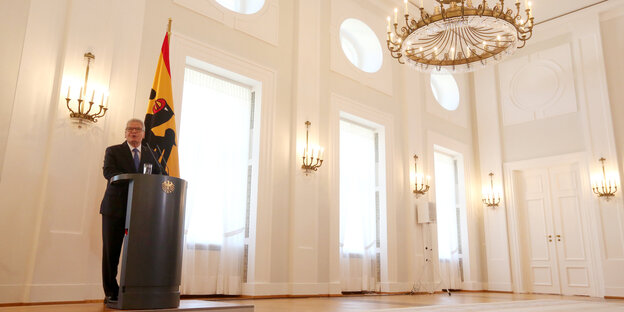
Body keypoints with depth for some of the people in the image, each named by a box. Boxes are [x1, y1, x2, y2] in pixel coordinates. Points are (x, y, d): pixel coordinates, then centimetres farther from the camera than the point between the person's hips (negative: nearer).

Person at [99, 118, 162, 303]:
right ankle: (111, 293, 14)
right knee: (111, 251, 3)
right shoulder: (113, 151, 6)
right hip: (115, 208, -2)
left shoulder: (150, 154, 16)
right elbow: (108, 172, -11)